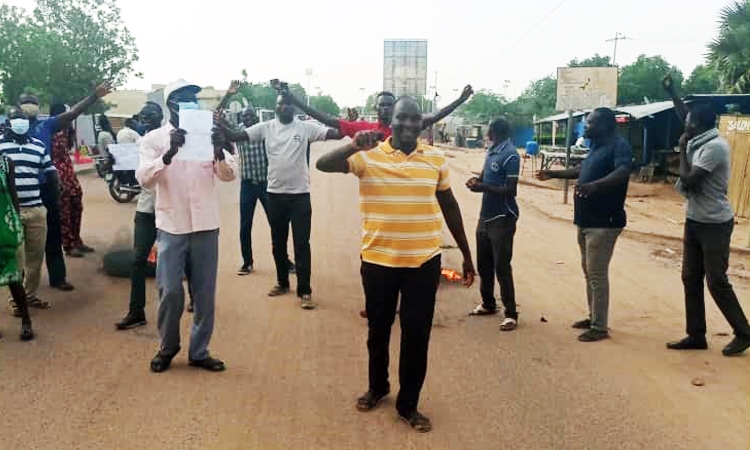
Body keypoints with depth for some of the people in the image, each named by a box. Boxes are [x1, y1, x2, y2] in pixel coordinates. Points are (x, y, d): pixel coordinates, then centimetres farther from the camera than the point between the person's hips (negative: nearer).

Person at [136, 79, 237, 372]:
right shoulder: (154, 138, 1)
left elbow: (229, 175, -2)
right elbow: (144, 179, -12)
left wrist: (219, 152, -22)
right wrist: (169, 154, -27)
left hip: (206, 226, 2)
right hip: (171, 226, -2)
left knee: (205, 294, 7)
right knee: (170, 292, 0)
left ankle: (199, 351, 22)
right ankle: (168, 347, 24)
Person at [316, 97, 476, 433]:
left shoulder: (436, 159, 2)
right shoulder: (367, 156, -4)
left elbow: (449, 206, 10)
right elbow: (323, 165, -15)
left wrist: (466, 253, 12)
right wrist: (354, 146, -32)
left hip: (424, 262, 1)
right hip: (378, 260, 0)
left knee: (417, 335, 6)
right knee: (378, 330, 17)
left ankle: (408, 404, 25)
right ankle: (377, 386, 41)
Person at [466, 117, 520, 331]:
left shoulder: (510, 155, -17)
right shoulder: (491, 150, 9)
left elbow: (510, 190, -19)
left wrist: (484, 187, -23)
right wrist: (478, 179, 3)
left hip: (502, 218, -9)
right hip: (486, 215, 9)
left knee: (501, 266, -5)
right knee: (483, 263, 16)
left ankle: (511, 314, 5)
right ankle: (488, 304, 32)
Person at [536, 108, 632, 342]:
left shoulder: (619, 146, -14)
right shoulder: (598, 146, 17)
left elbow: (622, 172, -33)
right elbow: (583, 169, 33)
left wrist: (596, 185, -48)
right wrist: (553, 174, 36)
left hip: (604, 222, -10)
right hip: (587, 220, 10)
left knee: (597, 274, -6)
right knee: (588, 271, 16)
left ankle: (600, 327, 3)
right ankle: (593, 317, 28)